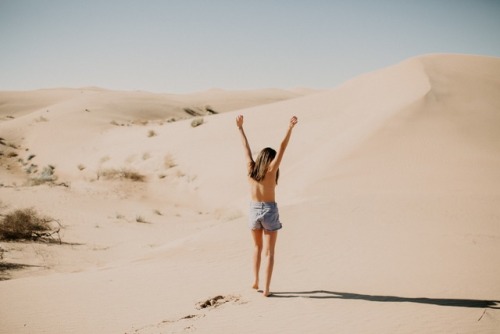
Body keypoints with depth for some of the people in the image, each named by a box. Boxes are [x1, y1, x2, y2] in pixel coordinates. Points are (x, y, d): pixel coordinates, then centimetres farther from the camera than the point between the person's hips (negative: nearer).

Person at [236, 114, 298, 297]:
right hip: (270, 212, -4)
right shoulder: (271, 170, -11)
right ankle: (266, 288, -1)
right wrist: (290, 128, -21)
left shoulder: (250, 168, -2)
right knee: (269, 252, 3)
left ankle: (255, 280, 19)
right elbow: (282, 148, -18)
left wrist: (240, 128, 18)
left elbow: (246, 147, 8)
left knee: (258, 247, 25)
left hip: (254, 211, 4)